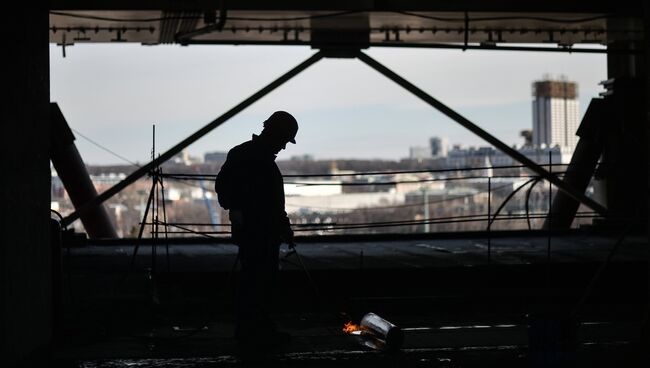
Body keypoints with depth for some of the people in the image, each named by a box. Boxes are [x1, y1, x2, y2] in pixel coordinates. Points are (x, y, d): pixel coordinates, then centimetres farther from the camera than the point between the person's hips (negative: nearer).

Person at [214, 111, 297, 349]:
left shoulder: (266, 159, 20)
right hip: (250, 231, -10)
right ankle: (246, 331, -4)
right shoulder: (243, 155, -9)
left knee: (267, 281, 12)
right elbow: (223, 184, -17)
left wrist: (285, 228, 27)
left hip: (268, 233, 10)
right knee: (253, 280, -9)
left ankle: (263, 328, 19)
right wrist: (235, 209, -27)